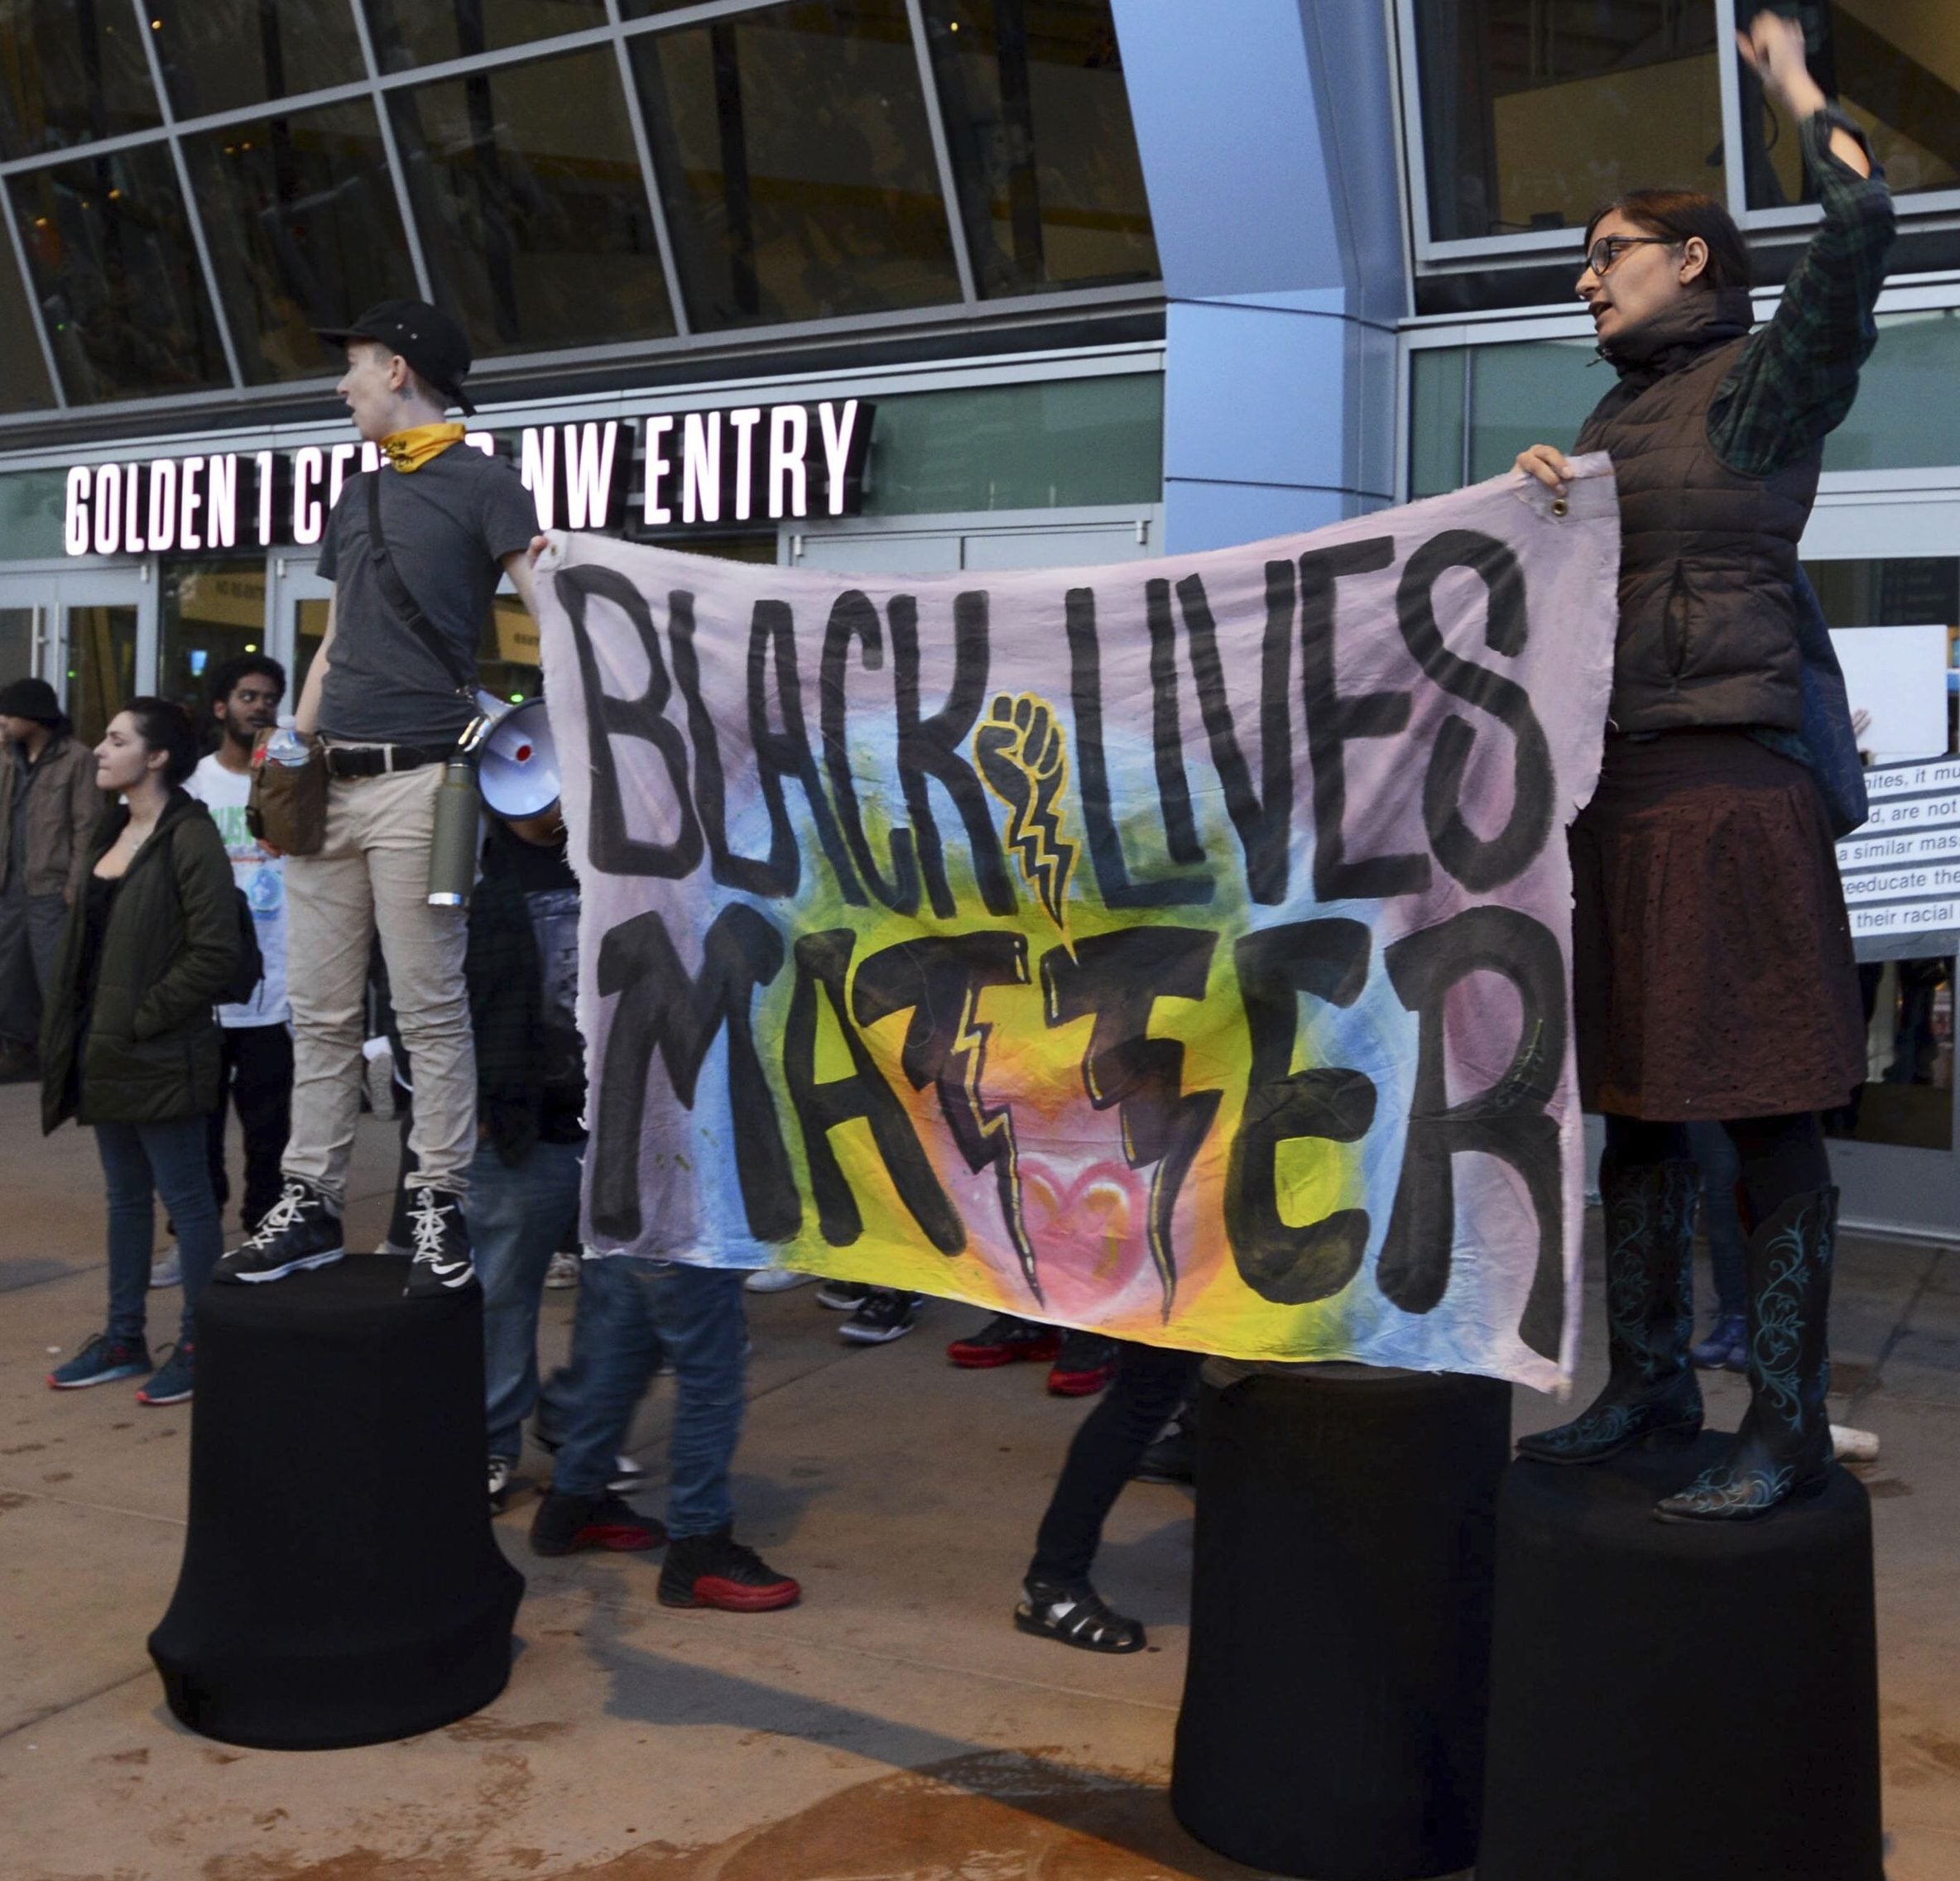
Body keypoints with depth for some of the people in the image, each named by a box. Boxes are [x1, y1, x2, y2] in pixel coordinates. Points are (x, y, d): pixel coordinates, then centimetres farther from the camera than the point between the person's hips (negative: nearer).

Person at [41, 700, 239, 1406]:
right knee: (125, 1196, 16)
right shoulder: (113, 832, 12)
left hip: (160, 1054, -8)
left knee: (185, 1197, 2)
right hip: (104, 1051, 9)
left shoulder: (190, 838, -14)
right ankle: (124, 1339, 26)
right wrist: (74, 1026, 8)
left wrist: (141, 1019, -17)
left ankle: (197, 1345, 13)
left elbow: (214, 955, -19)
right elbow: (87, 935, 18)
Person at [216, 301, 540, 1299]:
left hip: (417, 778, -7)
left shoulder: (479, 482, 0)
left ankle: (441, 1211, 5)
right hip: (328, 784, 7)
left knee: (431, 1011, -4)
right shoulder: (355, 498, 22)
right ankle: (309, 1206, 16)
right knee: (320, 1014, 9)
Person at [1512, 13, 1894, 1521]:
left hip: (1727, 782, -8)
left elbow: (1862, 226, -16)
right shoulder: (1619, 415, 21)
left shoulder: (1763, 382, -1)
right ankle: (1652, 1387, 22)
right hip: (1615, 786, 8)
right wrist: (1536, 491, -1)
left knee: (1766, 1113, -5)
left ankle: (1789, 1428, 1)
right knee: (1637, 1103, 11)